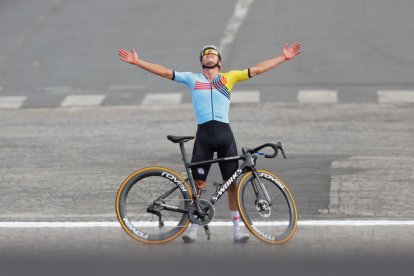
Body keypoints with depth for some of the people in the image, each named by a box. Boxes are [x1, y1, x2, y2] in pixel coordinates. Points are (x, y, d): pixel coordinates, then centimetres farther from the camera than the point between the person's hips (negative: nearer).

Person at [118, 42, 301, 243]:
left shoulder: (229, 77, 14)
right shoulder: (193, 79, 15)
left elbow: (257, 69, 12)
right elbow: (164, 72, 14)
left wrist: (284, 58, 7)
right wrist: (136, 62, 10)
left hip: (224, 134, 0)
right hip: (203, 134, 0)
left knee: (232, 183, 2)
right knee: (198, 183, -1)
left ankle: (237, 230, 9)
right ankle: (192, 228, 9)